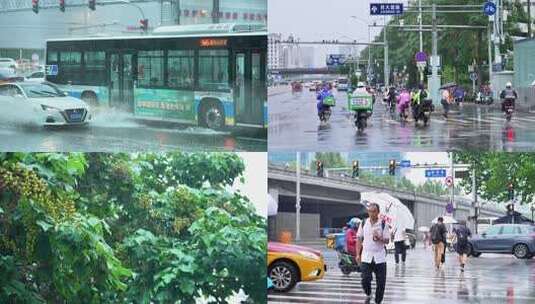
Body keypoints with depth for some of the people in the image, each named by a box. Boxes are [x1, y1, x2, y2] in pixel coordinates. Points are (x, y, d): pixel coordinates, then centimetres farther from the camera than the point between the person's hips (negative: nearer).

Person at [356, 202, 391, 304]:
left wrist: (379, 238, -22)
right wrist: (358, 254, 3)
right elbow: (359, 239, 9)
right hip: (366, 257, 1)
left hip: (380, 258, -1)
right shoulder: (364, 223, 4)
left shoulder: (383, 224, -2)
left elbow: (387, 241, -2)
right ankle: (368, 295, 22)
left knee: (381, 282, 0)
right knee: (365, 279, -6)